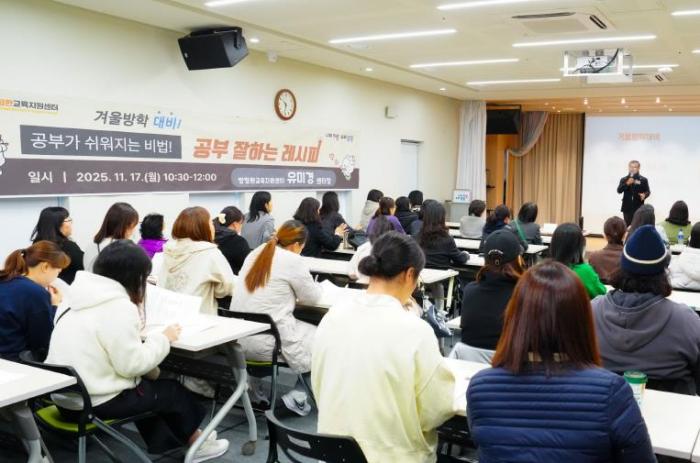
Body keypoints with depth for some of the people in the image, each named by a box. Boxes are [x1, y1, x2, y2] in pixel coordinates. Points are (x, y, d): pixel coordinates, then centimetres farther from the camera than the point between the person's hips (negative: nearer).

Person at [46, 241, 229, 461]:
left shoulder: (86, 296, 7)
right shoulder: (118, 306, -21)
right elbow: (132, 365, -21)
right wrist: (163, 338, -8)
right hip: (94, 401, -9)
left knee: (149, 384, 28)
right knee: (172, 390, 13)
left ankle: (165, 442, 36)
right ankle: (195, 442, 34)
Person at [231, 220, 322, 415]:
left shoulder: (255, 254, 11)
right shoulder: (293, 260, -10)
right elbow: (312, 297, 1)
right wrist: (313, 286, 20)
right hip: (265, 344, -8)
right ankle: (297, 396, 5)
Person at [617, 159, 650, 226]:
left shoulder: (643, 180, 4)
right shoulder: (624, 179, 7)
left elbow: (648, 191, 3)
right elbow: (619, 190, -4)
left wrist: (644, 195, -20)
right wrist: (627, 184, -19)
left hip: (638, 208, -1)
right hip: (627, 208, 1)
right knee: (628, 226, 4)